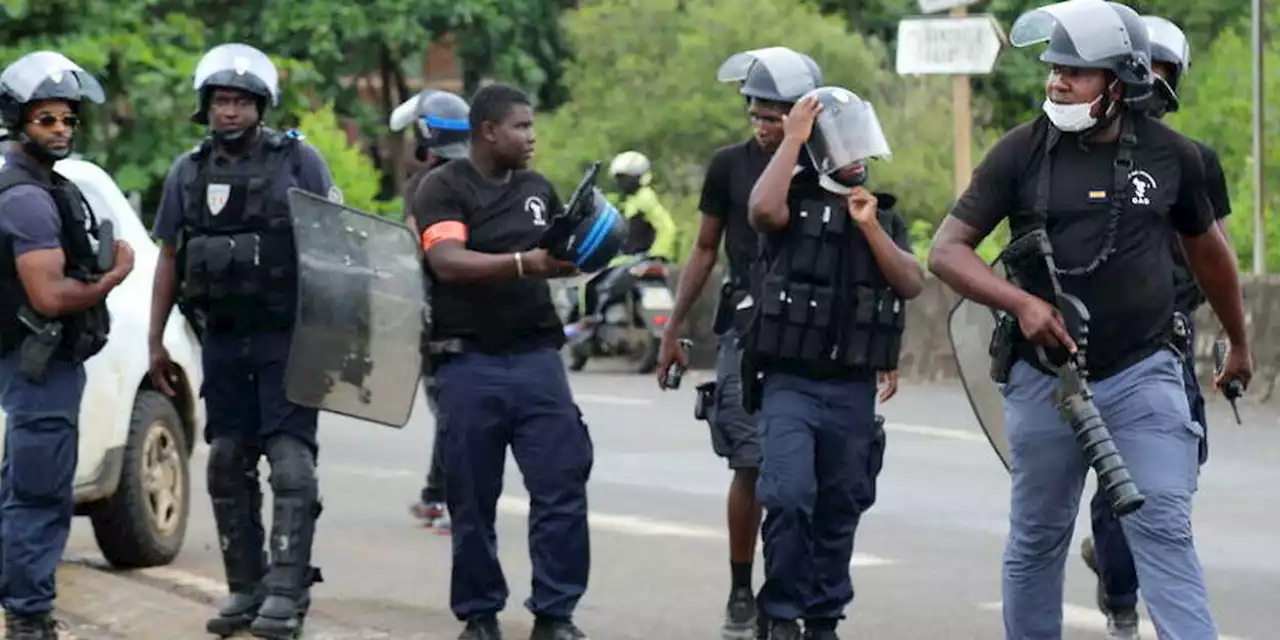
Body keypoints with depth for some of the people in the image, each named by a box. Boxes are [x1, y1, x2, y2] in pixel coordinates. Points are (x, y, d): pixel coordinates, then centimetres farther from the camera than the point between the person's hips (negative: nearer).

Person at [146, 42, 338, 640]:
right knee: (228, 466, 8)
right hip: (222, 340, 5)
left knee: (291, 463, -10)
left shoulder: (299, 161, -2)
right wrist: (155, 341, 11)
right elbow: (168, 259, 14)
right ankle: (244, 589, 15)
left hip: (286, 338, -5)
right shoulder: (188, 173, 9)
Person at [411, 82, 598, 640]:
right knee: (472, 499, 3)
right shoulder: (443, 188, -3)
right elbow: (448, 261, -18)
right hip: (468, 362, -4)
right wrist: (524, 263, -31)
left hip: (536, 357, 4)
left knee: (563, 485, -4)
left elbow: (562, 258, 25)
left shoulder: (539, 190, 15)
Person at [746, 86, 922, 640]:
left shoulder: (884, 215, 13)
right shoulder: (795, 202, -1)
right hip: (790, 384, -4)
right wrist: (791, 139, -16)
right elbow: (762, 209, -25)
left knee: (839, 511, 9)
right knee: (790, 497, -17)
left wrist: (870, 228, -9)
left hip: (853, 391, 4)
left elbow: (911, 284, 2)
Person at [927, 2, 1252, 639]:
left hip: (1143, 375, -1)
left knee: (1163, 529, -10)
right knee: (1037, 538, 11)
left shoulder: (1170, 155, -1)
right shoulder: (1021, 152, -4)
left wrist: (1239, 342, 27)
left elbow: (1206, 248, 16)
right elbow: (946, 250, -5)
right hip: (1044, 378, 1)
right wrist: (1020, 303, -21)